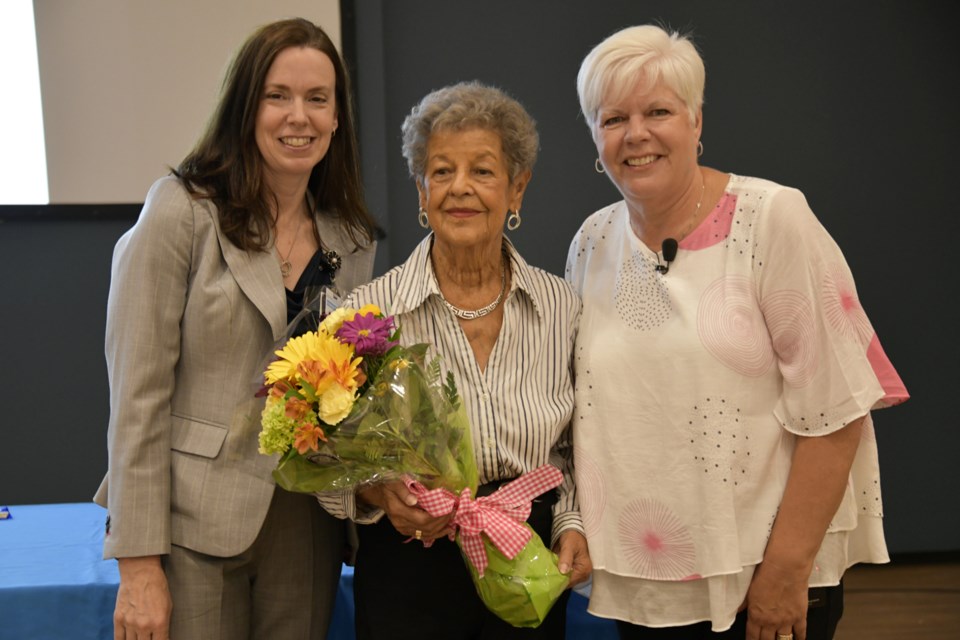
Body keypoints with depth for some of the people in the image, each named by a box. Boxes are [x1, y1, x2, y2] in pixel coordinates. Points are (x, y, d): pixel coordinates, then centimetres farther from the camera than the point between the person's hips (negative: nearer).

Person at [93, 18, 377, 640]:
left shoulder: (354, 238, 6)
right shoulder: (183, 213, -8)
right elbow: (138, 395, -11)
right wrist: (139, 565, -14)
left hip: (308, 526, 5)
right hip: (195, 524, -4)